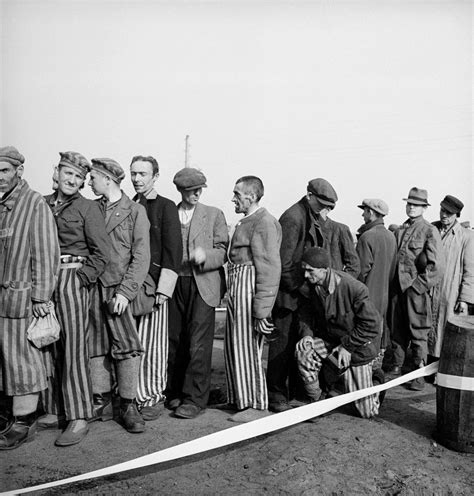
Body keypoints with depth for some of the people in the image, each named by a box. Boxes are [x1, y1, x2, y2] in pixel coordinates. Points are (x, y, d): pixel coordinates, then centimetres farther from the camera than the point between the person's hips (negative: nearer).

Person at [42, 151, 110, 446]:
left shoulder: (88, 207, -1)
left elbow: (102, 253, -5)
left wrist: (81, 278, -12)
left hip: (72, 280, -5)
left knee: (74, 348, -4)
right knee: (49, 347, 10)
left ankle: (79, 418, 3)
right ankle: (53, 410, 24)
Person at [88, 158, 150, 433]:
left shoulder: (135, 211, -2)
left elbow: (141, 257, -7)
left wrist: (125, 292, -14)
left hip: (118, 287, -4)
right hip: (92, 286, 4)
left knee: (128, 346, -6)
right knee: (95, 346, 8)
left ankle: (129, 405, 7)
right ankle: (102, 402, 22)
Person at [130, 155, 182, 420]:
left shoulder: (166, 207, 1)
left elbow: (173, 251, -5)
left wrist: (163, 289, -12)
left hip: (153, 284, -4)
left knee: (153, 343, 0)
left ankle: (154, 397, 12)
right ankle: (134, 395, 17)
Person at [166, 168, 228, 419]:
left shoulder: (214, 215, 6)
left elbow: (224, 251, 1)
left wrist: (205, 255, -20)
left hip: (202, 286, -2)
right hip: (174, 285, 3)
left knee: (198, 344, -6)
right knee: (173, 342, 8)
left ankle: (195, 399, 5)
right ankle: (174, 393, 23)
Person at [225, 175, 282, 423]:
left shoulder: (264, 222, -12)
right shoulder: (246, 222, 19)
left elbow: (270, 268, -18)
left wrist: (262, 309, -21)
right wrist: (230, 291, 14)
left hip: (250, 288, -10)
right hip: (236, 290, 10)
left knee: (247, 347, -2)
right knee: (232, 346, 15)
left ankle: (256, 405, 13)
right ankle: (239, 398, 30)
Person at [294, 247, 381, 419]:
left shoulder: (354, 289, -29)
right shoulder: (312, 285, -11)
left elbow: (371, 325, -21)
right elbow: (307, 311, 4)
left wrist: (347, 346, -20)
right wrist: (306, 333, -14)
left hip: (356, 348, -4)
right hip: (329, 340, 5)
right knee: (303, 351, -28)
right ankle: (317, 401, -7)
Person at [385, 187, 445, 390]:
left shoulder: (430, 231, -4)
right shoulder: (398, 231, 14)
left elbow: (437, 266, -10)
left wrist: (420, 285, -13)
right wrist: (391, 284, 12)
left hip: (416, 290, -5)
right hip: (397, 289, 5)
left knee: (418, 335, 3)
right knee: (396, 331, 13)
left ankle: (419, 375, 14)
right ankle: (395, 368, 26)